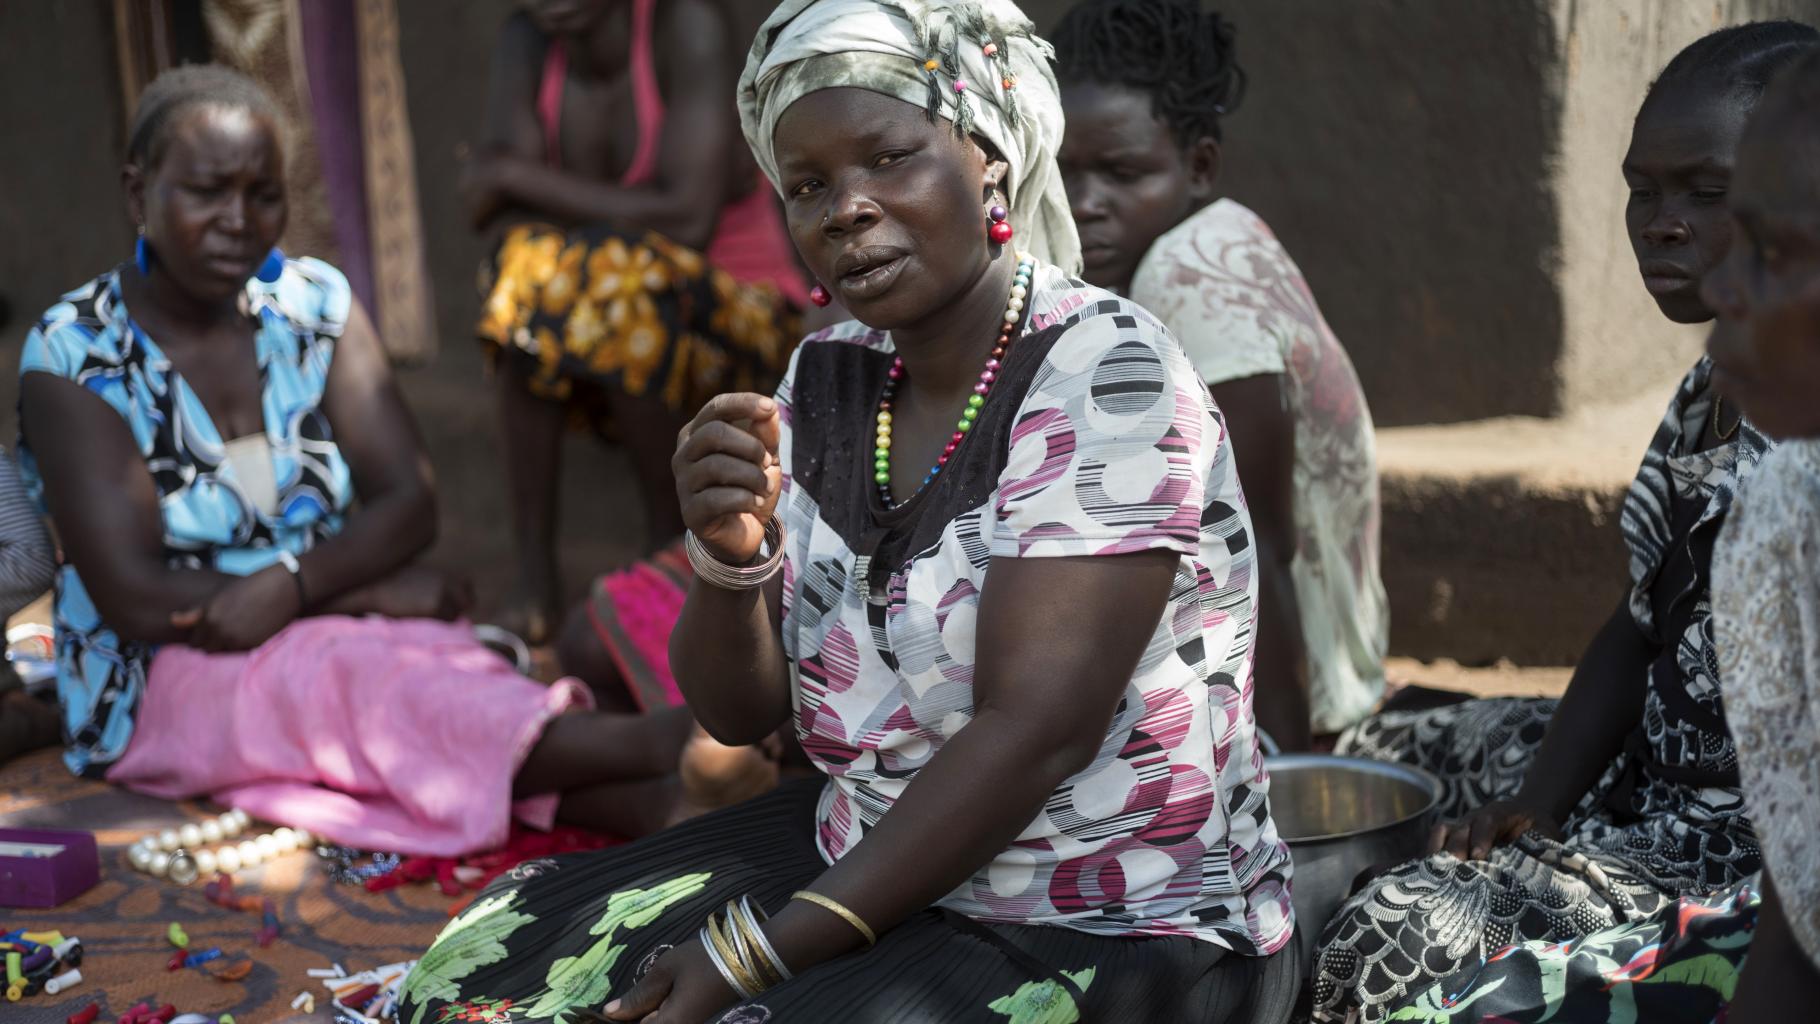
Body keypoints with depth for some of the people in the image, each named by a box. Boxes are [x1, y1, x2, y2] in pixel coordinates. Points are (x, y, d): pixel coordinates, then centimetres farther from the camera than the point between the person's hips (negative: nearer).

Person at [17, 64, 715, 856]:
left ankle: (656, 804, -54)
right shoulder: (74, 354, -9)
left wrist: (289, 585, -23)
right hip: (163, 682, -4)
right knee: (366, 677, -35)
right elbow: (134, 598, -16)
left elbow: (408, 501, -2)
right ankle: (655, 745, -50)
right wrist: (378, 588, -18)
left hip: (329, 633, 4)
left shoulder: (311, 303, 3)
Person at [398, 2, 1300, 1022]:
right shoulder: (827, 380, 3)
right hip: (865, 855, 7)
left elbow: (1034, 730, -24)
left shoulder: (1104, 374, -17)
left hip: (1114, 935, -6)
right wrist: (729, 555, -18)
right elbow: (740, 711, 4)